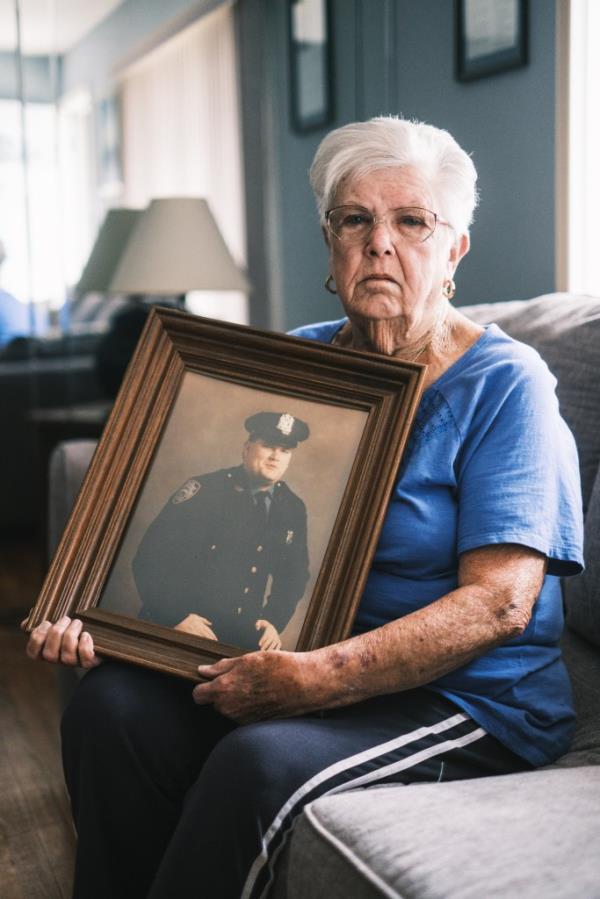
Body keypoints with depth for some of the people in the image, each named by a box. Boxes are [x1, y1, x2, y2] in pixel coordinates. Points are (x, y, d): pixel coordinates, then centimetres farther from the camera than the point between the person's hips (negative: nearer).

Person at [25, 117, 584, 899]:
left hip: (469, 697, -5)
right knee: (111, 705, -18)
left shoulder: (503, 382, -9)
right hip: (294, 662, 5)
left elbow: (499, 602, -18)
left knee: (261, 762, -31)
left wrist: (318, 679, -28)